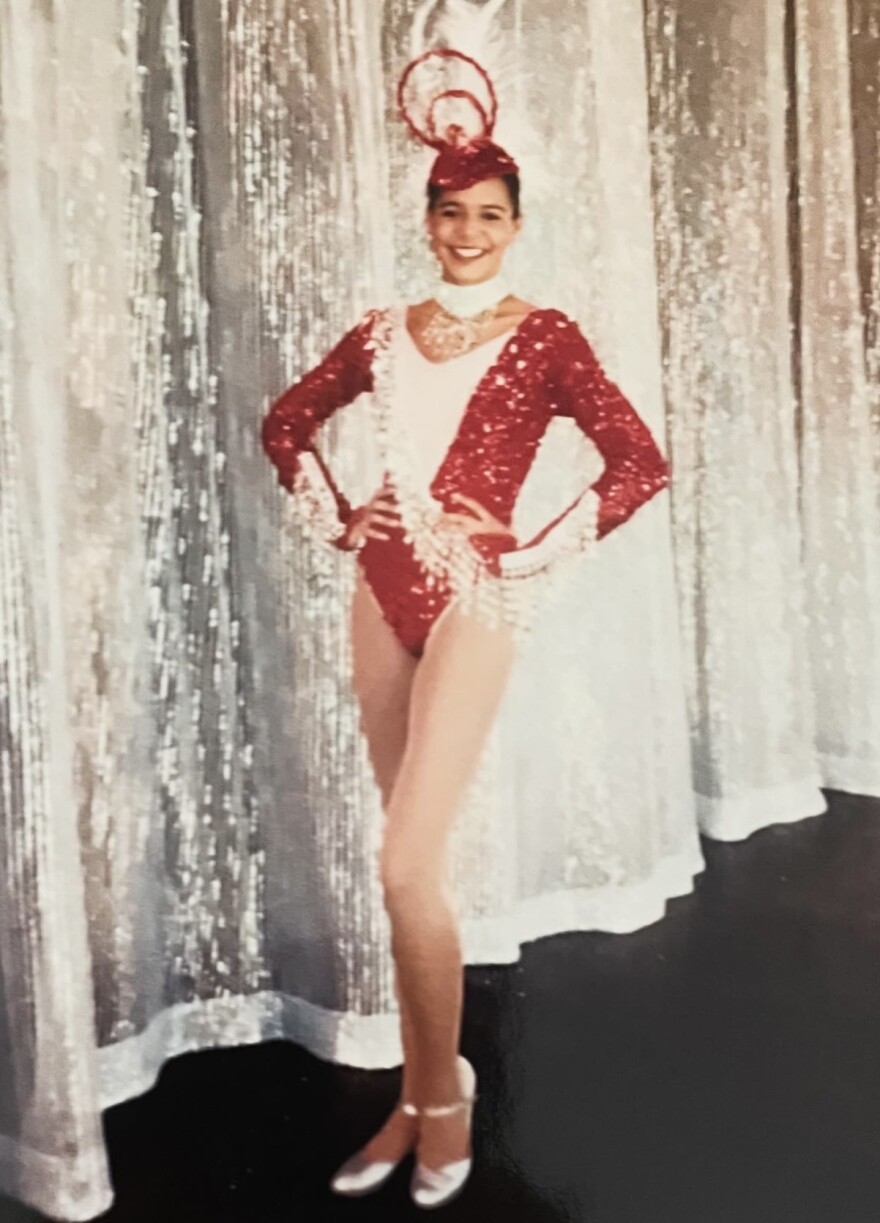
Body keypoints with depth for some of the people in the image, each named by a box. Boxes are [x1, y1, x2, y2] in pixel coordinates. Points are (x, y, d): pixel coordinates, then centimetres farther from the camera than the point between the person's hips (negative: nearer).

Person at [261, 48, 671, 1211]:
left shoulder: (543, 337, -3)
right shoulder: (383, 332, 10)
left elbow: (640, 464, -8)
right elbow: (286, 424, 20)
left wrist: (531, 555, -9)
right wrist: (337, 521, 8)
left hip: (475, 597, -5)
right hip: (383, 593, 5)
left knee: (406, 866, -11)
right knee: (417, 862, 11)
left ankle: (445, 1091, 16)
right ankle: (418, 1098, 27)